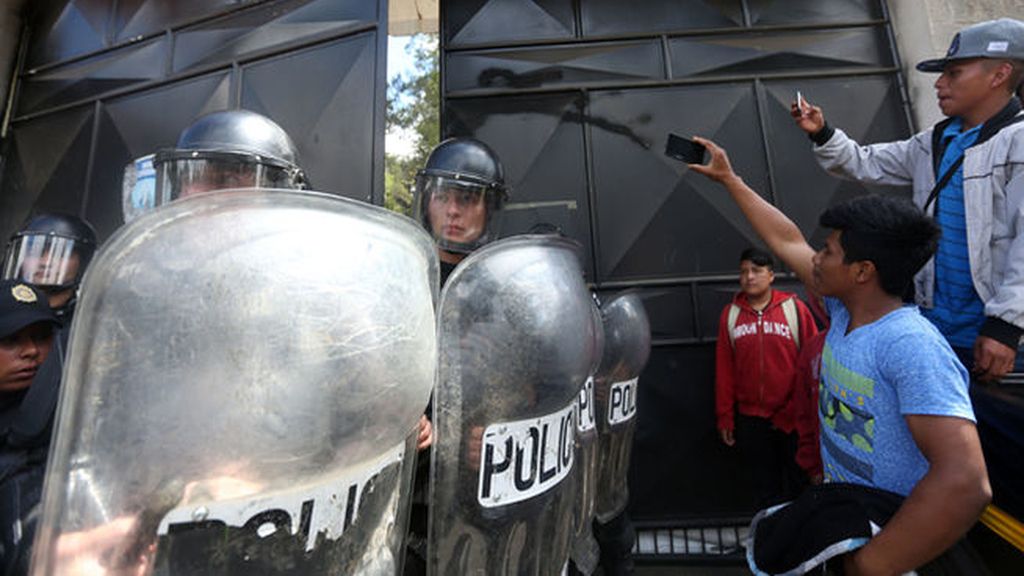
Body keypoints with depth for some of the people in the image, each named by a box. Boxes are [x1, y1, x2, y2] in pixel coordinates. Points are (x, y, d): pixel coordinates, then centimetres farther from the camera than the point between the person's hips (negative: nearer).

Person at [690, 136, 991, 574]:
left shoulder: (912, 346, -29)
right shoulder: (844, 310, -6)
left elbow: (965, 483, -35)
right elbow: (786, 241, 2)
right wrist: (728, 179, 9)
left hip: (889, 533, -7)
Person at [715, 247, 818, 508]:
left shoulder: (795, 308, -5)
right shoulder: (730, 314, 0)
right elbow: (724, 368, 2)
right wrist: (725, 416, 4)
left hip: (793, 418, -1)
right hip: (750, 419, 1)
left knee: (797, 482, 16)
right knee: (764, 487, 15)